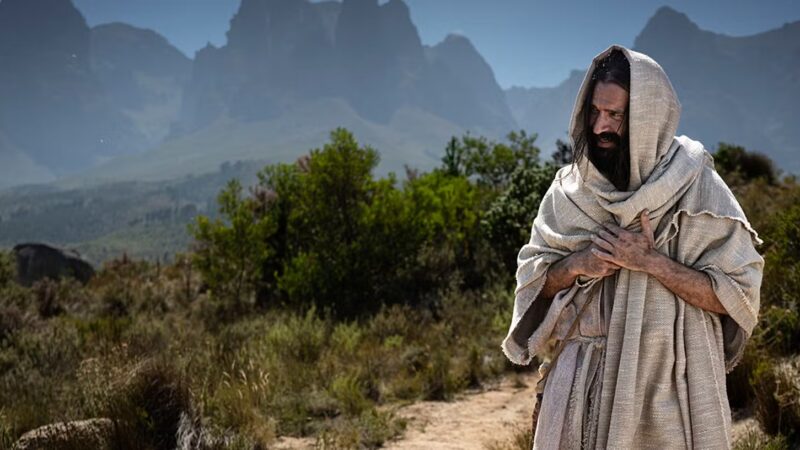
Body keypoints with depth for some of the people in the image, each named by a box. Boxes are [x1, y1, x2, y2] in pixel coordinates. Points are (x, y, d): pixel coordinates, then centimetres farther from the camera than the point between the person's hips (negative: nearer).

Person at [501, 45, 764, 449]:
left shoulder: (696, 187, -9)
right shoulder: (570, 188, 1)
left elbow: (738, 295, -11)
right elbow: (532, 280, 5)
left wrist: (651, 262, -19)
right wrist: (577, 264, -14)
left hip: (669, 384, -3)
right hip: (585, 382, 3)